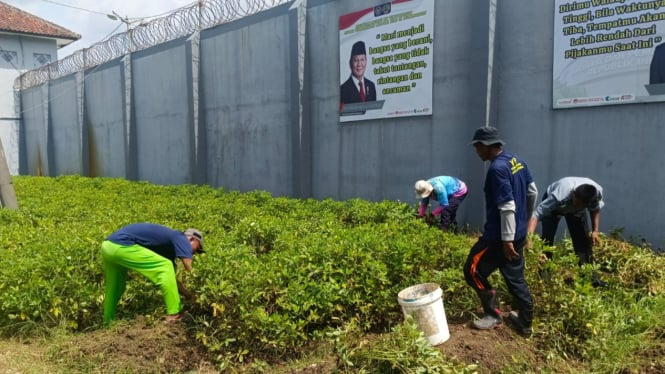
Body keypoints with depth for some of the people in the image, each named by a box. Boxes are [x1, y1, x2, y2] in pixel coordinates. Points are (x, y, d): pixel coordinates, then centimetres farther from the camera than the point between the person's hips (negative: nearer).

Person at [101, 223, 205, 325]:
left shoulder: (170, 245, 26)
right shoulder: (181, 239, 1)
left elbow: (171, 278, 30)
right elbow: (190, 271, -8)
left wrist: (191, 296, 28)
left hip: (109, 245, 10)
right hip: (121, 246, -10)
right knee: (166, 268, -7)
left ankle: (107, 322, 44)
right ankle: (174, 314, -2)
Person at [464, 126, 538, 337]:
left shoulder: (497, 169, -22)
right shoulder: (517, 161, 7)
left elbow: (507, 206, -25)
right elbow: (532, 192, 16)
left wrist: (507, 239, -21)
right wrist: (525, 219, 28)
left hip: (500, 236, -9)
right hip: (518, 233, 9)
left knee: (473, 271, 4)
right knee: (516, 278, 17)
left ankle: (493, 315, 14)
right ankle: (525, 323, 27)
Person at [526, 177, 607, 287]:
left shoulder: (597, 192, -34)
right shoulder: (559, 196, -48)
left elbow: (595, 209, -9)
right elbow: (536, 213, -51)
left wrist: (595, 230, -10)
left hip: (576, 211, 4)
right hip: (553, 204, -3)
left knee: (583, 239, 0)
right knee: (547, 238, -13)